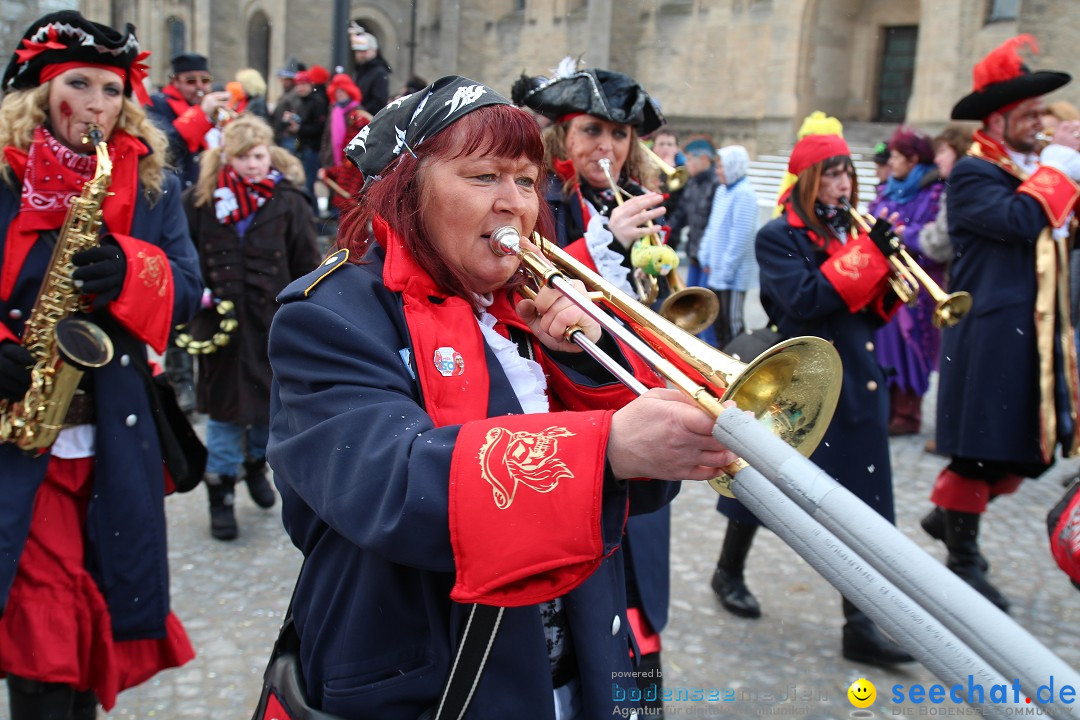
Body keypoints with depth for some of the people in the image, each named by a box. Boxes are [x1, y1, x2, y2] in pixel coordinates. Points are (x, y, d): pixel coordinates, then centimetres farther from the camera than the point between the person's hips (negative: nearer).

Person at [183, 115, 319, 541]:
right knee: (224, 407, 5)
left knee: (272, 403, 13)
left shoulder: (289, 202, -5)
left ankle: (256, 464, 42)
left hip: (273, 322, 0)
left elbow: (307, 267, -1)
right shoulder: (204, 198, -1)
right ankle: (220, 494, 19)